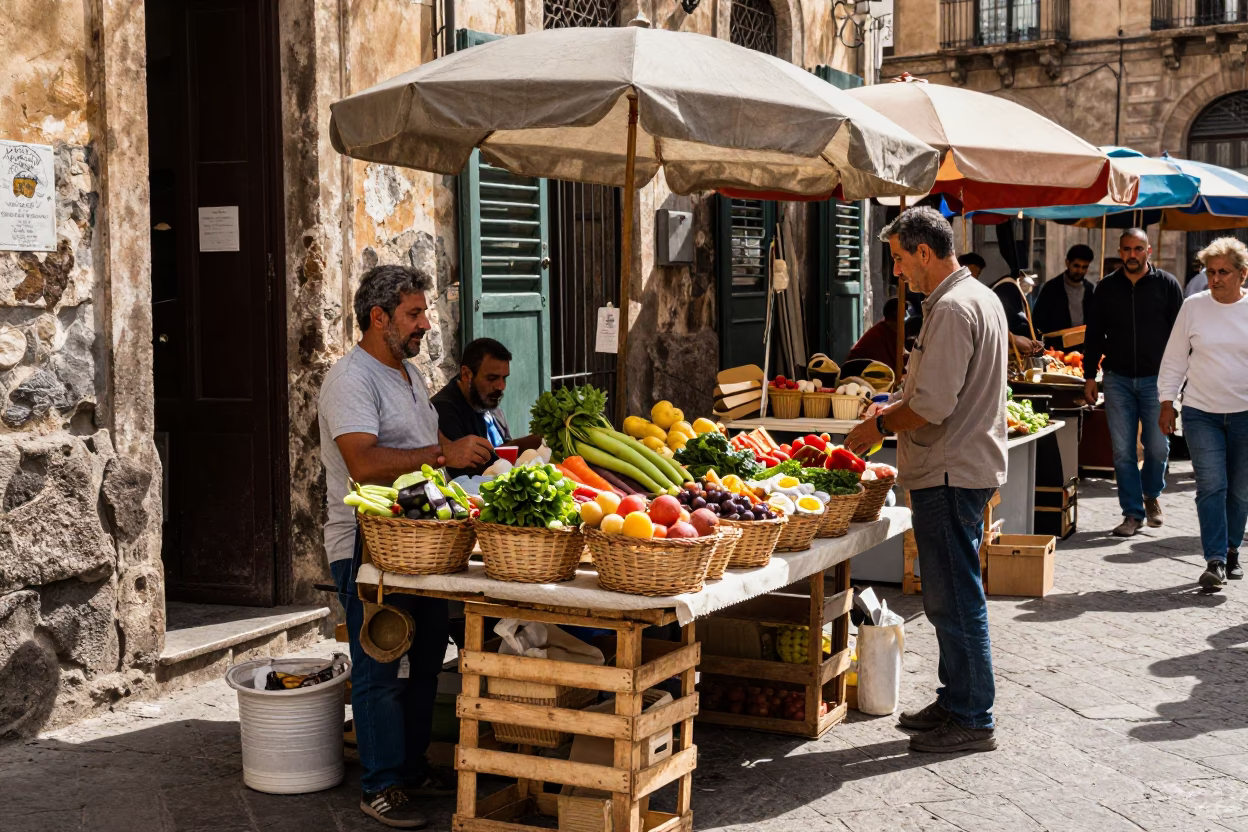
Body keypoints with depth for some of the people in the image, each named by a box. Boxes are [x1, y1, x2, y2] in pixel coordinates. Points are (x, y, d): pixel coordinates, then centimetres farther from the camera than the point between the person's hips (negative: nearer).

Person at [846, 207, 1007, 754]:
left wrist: (879, 428, -9)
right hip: (965, 467, 11)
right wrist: (895, 409, 17)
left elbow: (933, 406, -23)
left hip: (950, 473, -11)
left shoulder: (952, 308, -18)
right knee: (949, 595, 17)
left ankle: (972, 720, 4)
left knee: (954, 598, -3)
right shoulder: (979, 296, 15)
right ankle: (955, 702, 27)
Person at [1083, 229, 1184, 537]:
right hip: (1117, 379, 2)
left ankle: (1152, 495, 30)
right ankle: (1133, 513, 9)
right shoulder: (1107, 287, 6)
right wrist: (1090, 376, 5)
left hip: (1156, 379, -1)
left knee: (1158, 446, 3)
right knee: (1122, 450, 0)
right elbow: (1094, 334, 10)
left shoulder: (1167, 284, 0)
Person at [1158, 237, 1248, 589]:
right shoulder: (1194, 307, 0)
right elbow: (1174, 358, 7)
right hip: (1201, 412, 0)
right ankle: (1215, 561, -8)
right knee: (1211, 486, -8)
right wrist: (1166, 404, 4)